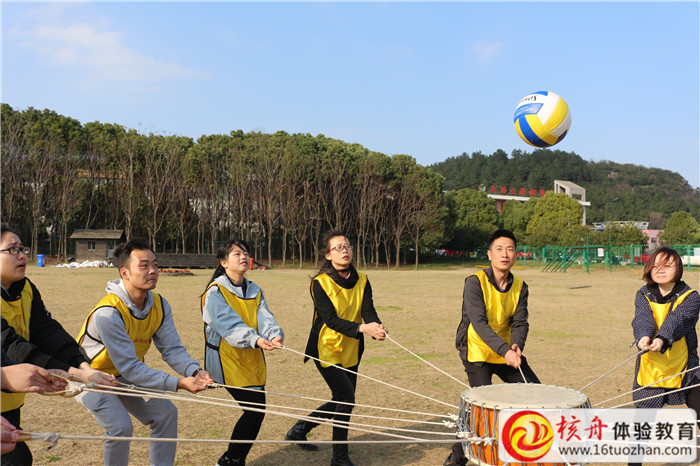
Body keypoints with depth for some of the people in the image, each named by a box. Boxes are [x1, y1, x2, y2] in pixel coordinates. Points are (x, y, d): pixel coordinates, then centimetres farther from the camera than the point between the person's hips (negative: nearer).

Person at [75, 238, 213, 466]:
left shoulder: (160, 305, -12)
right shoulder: (108, 313, -34)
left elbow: (172, 349, -12)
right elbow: (130, 368, -34)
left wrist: (194, 371, -33)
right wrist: (178, 383, -39)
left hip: (123, 376, 7)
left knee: (165, 413, 0)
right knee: (121, 426, -22)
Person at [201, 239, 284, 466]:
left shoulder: (255, 291, 11)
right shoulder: (215, 292, -9)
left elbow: (265, 318, -7)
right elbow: (229, 325, -25)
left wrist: (275, 334, -30)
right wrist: (255, 339, -42)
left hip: (252, 360, 7)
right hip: (228, 361, -7)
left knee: (256, 410, 7)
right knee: (255, 410, -12)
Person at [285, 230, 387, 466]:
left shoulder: (362, 281, 0)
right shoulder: (320, 283, -15)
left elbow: (368, 310, -12)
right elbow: (331, 319, -24)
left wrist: (377, 326, -35)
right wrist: (362, 328, -38)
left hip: (351, 351, 6)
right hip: (326, 350, -6)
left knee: (341, 401, 14)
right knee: (346, 398, -14)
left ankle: (299, 429, 36)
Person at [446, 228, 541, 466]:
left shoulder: (520, 287, 1)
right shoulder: (475, 283, -18)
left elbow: (520, 322, -5)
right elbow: (479, 323, -26)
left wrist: (516, 346, -27)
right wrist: (505, 350, -37)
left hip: (508, 353, 6)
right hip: (477, 352, -6)